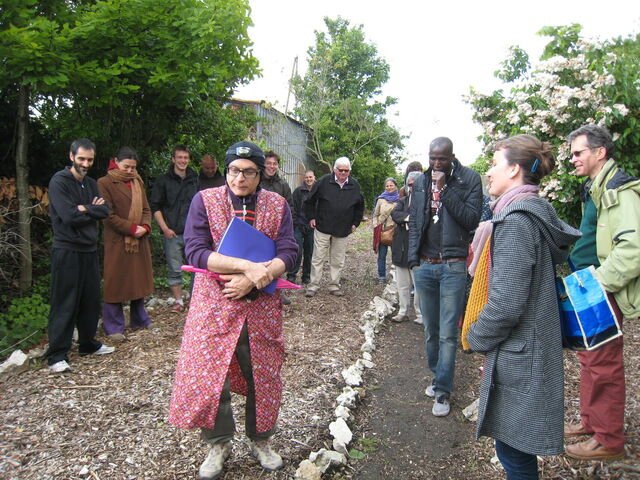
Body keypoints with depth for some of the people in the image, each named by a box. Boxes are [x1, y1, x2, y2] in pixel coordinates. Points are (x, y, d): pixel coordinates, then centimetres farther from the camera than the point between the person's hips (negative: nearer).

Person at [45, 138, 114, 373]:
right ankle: (57, 355, 6)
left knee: (91, 299, 13)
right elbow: (69, 216, -19)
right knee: (64, 303, -3)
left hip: (90, 250, 7)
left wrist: (85, 209, -13)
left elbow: (104, 211, 2)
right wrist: (93, 210, -5)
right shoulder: (59, 182, -8)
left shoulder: (91, 184, 14)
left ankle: (88, 344, 27)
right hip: (67, 250, -7)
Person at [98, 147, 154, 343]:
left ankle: (140, 320, 26)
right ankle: (114, 327, 10)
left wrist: (145, 226, -5)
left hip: (140, 240, 6)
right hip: (117, 241, -6)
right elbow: (108, 215, -11)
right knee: (115, 283, 0)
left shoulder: (138, 182, 15)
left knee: (139, 280, 12)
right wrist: (131, 228, -15)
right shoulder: (105, 183, -4)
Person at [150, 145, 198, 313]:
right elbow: (155, 207, 2)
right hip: (172, 234, -2)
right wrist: (164, 228, -8)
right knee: (174, 270, 4)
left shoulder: (195, 180, 12)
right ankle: (179, 301, 15)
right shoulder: (163, 181, 4)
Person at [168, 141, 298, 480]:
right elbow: (195, 251, -14)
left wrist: (251, 280, -20)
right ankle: (219, 444, 28)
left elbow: (288, 253, -5)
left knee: (264, 375, 12)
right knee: (208, 374, 3)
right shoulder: (205, 200, -3)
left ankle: (261, 441, 35)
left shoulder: (277, 205, 2)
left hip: (261, 305, 2)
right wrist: (247, 266, -24)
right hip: (214, 303, -1)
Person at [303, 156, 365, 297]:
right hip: (322, 227, -2)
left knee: (338, 261, 8)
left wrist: (355, 223, 14)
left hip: (343, 230, 3)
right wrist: (311, 217, 2)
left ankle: (334, 286, 20)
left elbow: (360, 206, 19)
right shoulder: (324, 181, -4)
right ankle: (313, 285, 11)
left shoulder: (354, 185, 5)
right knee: (318, 258, 2)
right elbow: (310, 201, 4)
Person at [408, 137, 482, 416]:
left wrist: (445, 189, -17)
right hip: (424, 265, 4)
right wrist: (413, 258, 6)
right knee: (431, 330, 14)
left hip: (453, 267, -4)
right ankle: (438, 376, 31)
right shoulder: (421, 182, 10)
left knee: (448, 333, -2)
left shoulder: (469, 179, -3)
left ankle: (442, 392, 8)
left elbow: (471, 219, -12)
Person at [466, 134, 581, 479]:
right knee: (515, 444, 21)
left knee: (512, 448, 5)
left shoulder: (516, 220, -20)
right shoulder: (536, 211, 10)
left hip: (518, 354, -9)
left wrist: (477, 337, -7)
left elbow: (507, 303, -25)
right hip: (532, 346, 10)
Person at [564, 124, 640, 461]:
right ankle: (590, 421, 33)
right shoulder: (594, 189, 14)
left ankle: (609, 440, 15)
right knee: (589, 359, 18)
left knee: (603, 364, 0)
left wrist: (600, 282, -23)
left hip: (603, 294, -10)